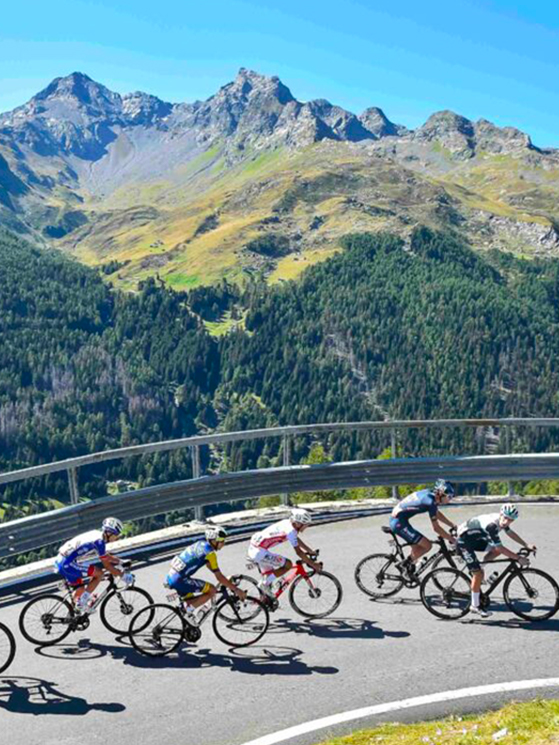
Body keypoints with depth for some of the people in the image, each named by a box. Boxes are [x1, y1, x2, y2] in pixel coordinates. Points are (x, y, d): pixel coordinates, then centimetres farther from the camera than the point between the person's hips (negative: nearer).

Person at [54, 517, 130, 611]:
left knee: (80, 589, 19)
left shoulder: (97, 535, 12)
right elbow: (107, 565, -13)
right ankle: (83, 601, -3)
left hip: (61, 562, 10)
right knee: (99, 573, -9)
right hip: (68, 564, -10)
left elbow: (107, 556, 25)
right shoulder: (99, 541, -16)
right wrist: (122, 575, -6)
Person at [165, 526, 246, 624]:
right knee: (212, 590, -7)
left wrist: (227, 580, 29)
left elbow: (210, 566, 27)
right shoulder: (210, 552, -12)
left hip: (171, 578, 9)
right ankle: (190, 609, -5)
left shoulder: (200, 544, 13)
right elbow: (219, 577, -12)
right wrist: (236, 590, -4)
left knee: (191, 604, 24)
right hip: (179, 581, -9)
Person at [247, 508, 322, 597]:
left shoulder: (287, 523, 10)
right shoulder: (291, 530, -17)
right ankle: (264, 583, -2)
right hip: (259, 552, -10)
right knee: (288, 564, -6)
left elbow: (298, 540, 25)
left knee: (269, 575, 21)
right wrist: (313, 564, -7)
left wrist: (311, 552, 28)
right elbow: (298, 552, -15)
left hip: (253, 548, 10)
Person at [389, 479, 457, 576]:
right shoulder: (430, 501, -19)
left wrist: (453, 526, 22)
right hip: (399, 522, -10)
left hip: (396, 520, 10)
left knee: (417, 548, 18)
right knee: (427, 545, -7)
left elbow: (438, 514, 24)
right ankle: (406, 563, 5)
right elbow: (436, 528, -17)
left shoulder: (429, 494, 8)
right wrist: (452, 540, -9)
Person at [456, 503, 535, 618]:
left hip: (474, 538, 9)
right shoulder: (492, 525, -32)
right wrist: (518, 558, -25)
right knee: (478, 573, -10)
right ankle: (475, 606, 3)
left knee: (496, 550, 0)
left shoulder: (500, 520, -4)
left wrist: (527, 546, 9)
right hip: (464, 541, -9)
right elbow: (500, 548, -30)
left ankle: (476, 570, 13)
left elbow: (511, 533, 13)